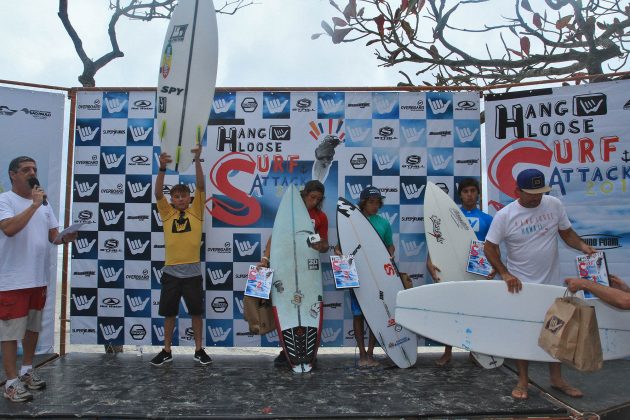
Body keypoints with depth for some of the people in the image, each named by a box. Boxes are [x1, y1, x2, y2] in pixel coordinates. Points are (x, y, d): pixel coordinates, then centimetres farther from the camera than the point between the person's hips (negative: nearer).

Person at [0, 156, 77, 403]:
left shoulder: (44, 203, 11)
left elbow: (53, 236, 11)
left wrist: (65, 238, -10)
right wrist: (34, 205, -28)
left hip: (39, 278, 7)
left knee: (33, 327, 18)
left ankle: (27, 370, 34)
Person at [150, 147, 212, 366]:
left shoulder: (196, 211, 2)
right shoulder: (167, 213, 5)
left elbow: (201, 187, -9)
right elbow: (158, 193, -10)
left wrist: (197, 160, -19)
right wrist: (162, 168, -24)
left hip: (192, 272, -1)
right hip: (171, 272, 1)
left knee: (196, 312, 8)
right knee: (169, 314, 11)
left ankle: (199, 350, 22)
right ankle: (167, 351, 25)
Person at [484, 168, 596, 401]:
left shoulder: (554, 205, -5)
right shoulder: (504, 215, -13)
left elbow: (566, 232, 6)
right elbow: (489, 248, -10)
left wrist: (583, 246, -13)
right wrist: (505, 274, -18)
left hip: (552, 282, 3)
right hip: (520, 285, -3)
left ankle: (556, 378, 34)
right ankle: (523, 381, 23)